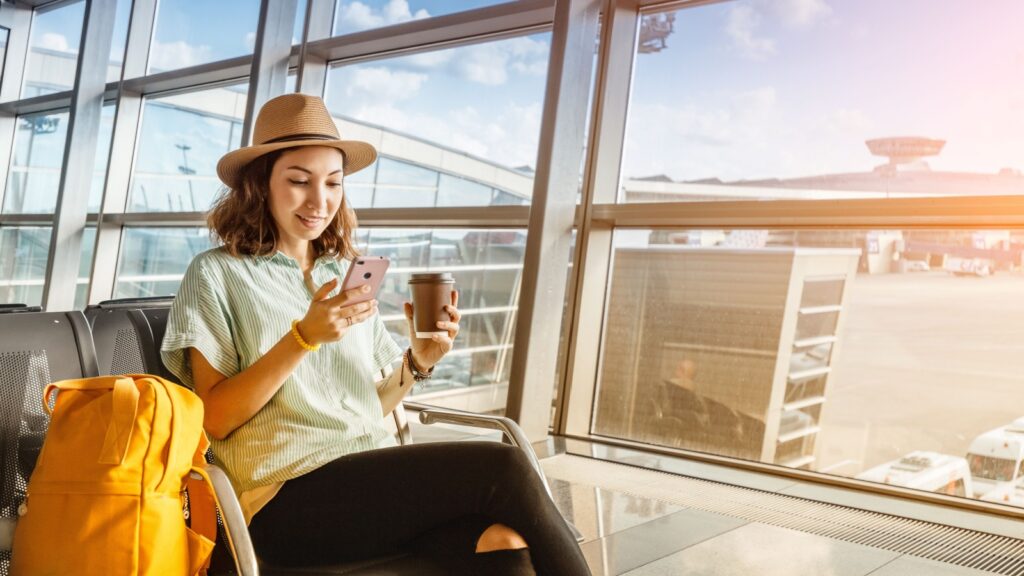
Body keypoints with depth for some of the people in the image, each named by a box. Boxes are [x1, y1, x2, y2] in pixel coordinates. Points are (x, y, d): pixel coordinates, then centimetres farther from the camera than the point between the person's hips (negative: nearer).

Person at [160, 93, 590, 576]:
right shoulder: (216, 274, 4)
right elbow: (214, 420, -5)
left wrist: (417, 360, -3)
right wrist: (304, 337, -15)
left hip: (377, 479, 4)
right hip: (290, 498, -4)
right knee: (502, 469, -24)